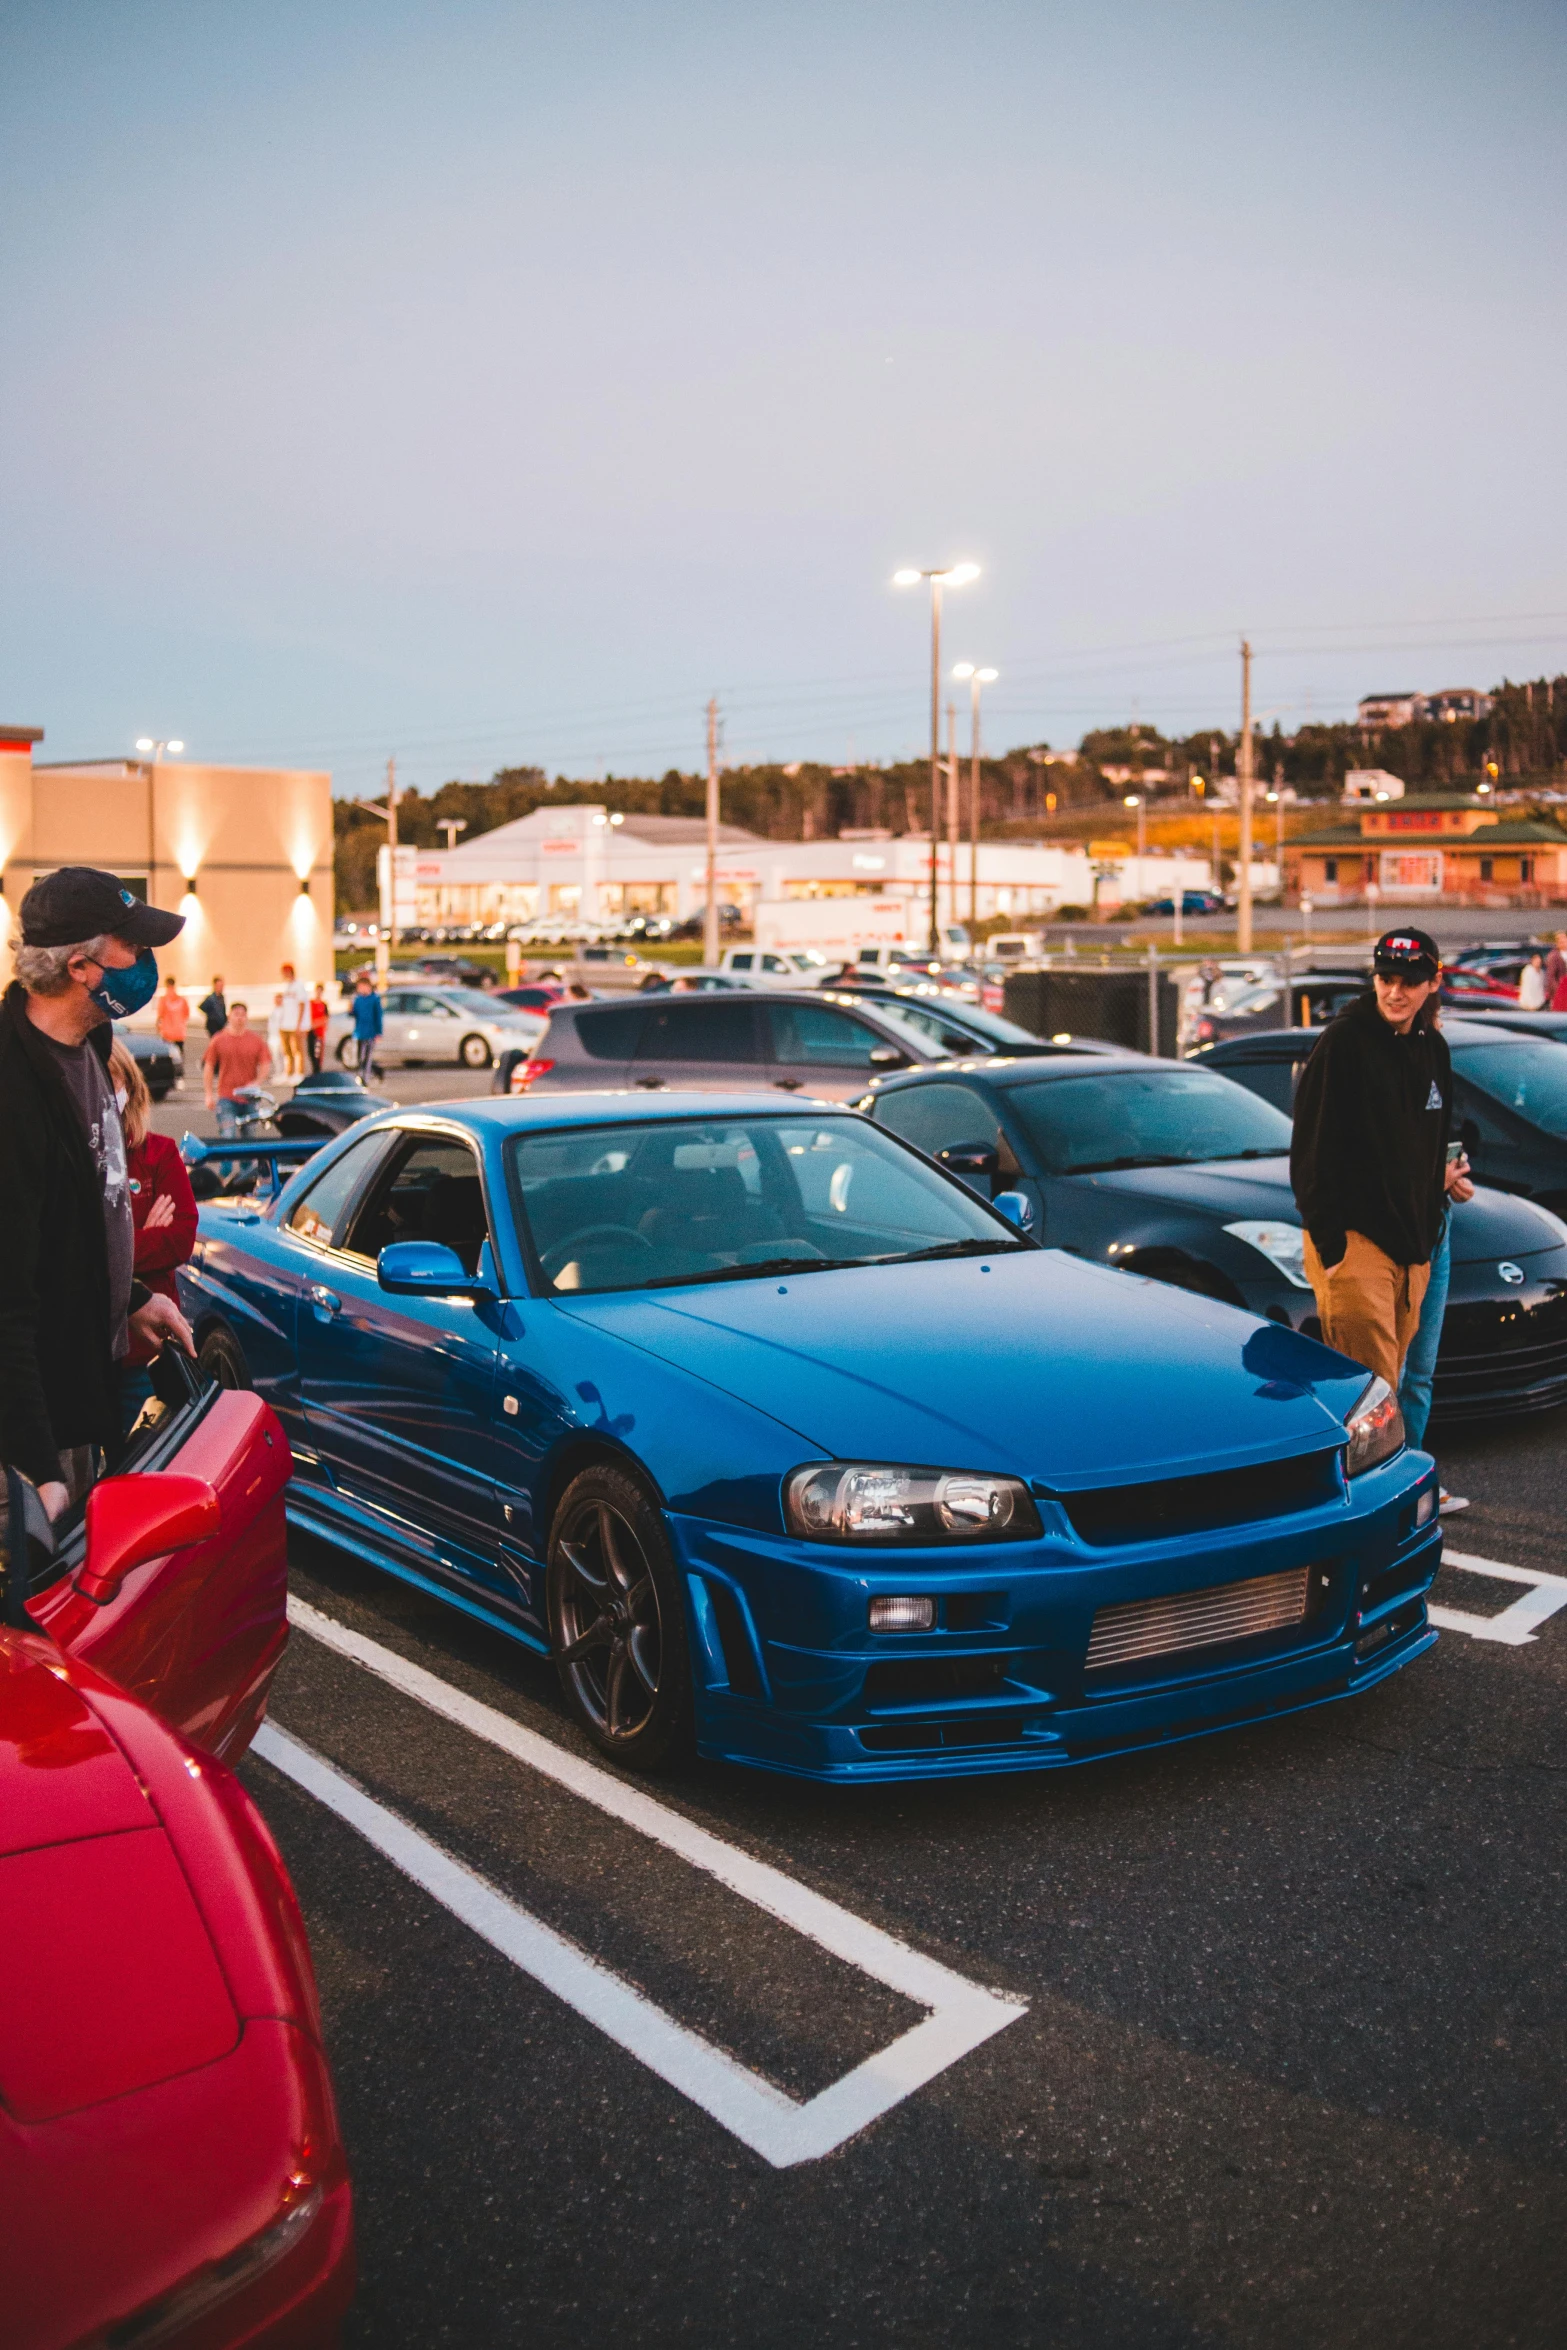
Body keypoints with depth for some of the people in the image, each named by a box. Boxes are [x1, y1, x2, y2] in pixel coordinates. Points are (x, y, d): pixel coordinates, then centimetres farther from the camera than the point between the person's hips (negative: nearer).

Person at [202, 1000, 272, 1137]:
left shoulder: (257, 1040, 4)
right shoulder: (218, 1040, 2)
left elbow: (266, 1067, 2)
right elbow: (208, 1067, 6)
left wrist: (256, 1084, -16)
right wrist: (209, 1095, 1)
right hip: (226, 1098, -2)